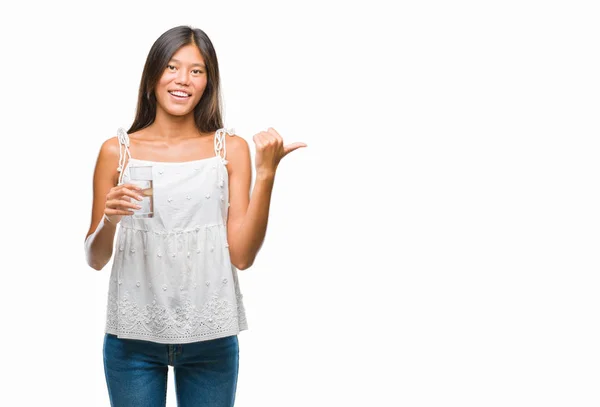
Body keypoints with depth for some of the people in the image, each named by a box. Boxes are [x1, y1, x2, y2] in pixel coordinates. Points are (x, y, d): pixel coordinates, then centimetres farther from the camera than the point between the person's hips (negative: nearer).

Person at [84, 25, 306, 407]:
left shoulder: (231, 149, 0)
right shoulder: (117, 151, 0)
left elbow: (242, 255, -5)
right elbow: (95, 259, 5)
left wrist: (266, 173, -11)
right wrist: (109, 221, -15)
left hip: (210, 337, 0)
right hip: (134, 335, 0)